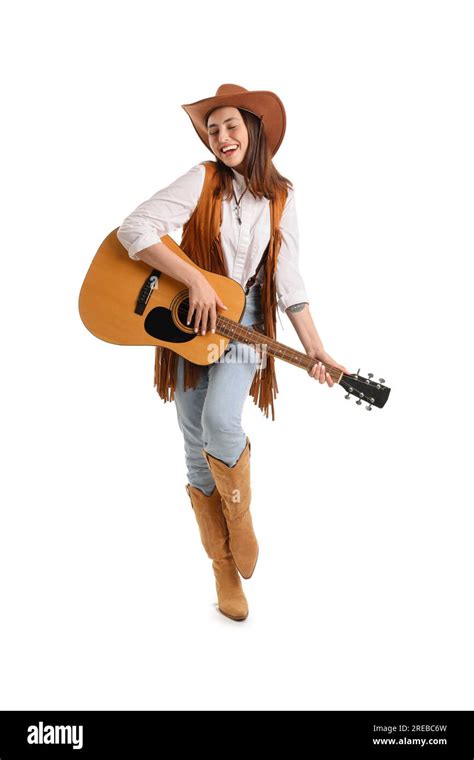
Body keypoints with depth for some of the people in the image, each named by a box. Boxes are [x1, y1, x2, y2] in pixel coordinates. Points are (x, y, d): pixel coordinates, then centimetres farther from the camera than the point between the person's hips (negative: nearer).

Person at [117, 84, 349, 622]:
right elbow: (134, 230, -16)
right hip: (187, 321, 0)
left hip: (245, 321, 0)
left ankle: (240, 517, 6)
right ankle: (224, 568, 22)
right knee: (197, 447, 3)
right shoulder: (202, 180, -5)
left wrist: (316, 350, -4)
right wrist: (197, 282, -21)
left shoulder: (279, 196, 3)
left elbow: (288, 279, 3)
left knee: (221, 423, -26)